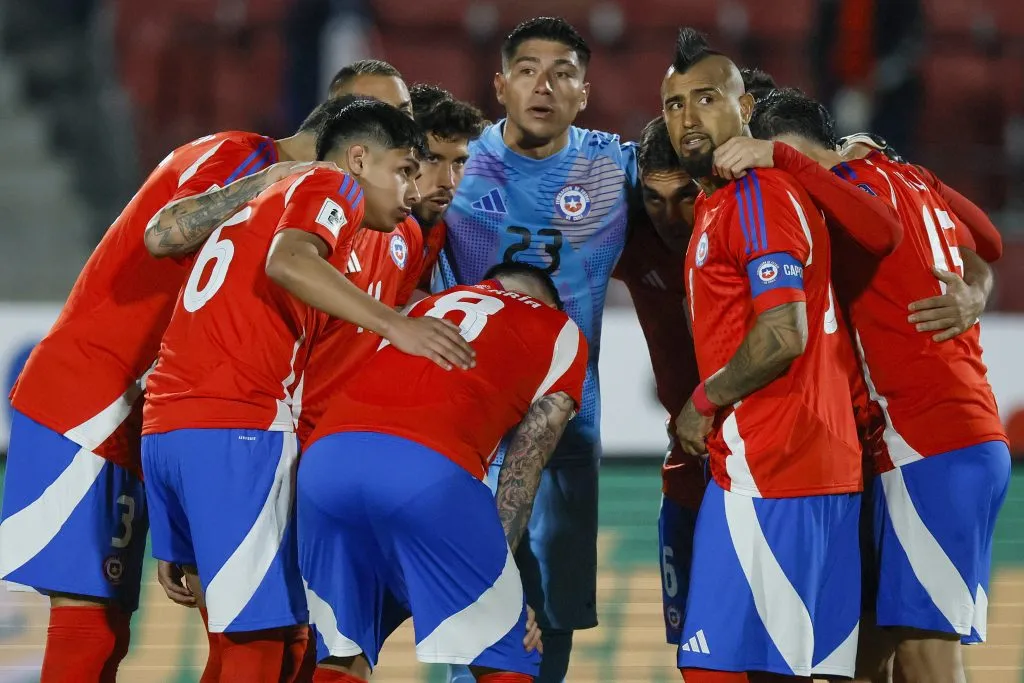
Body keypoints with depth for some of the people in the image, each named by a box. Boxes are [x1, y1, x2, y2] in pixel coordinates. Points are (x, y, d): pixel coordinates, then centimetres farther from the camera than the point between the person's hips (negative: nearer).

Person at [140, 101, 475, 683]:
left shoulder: (263, 201, 31)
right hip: (236, 425, -9)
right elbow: (288, 262, -19)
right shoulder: (336, 186, 4)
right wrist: (396, 325, -24)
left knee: (240, 634, 14)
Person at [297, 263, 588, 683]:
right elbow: (527, 458, 18)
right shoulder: (562, 333, 26)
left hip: (325, 458, 4)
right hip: (429, 469, -4)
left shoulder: (431, 304, 38)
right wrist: (498, 550, 20)